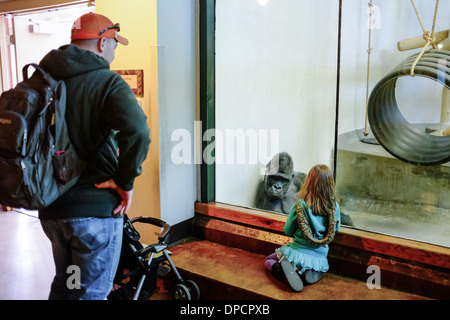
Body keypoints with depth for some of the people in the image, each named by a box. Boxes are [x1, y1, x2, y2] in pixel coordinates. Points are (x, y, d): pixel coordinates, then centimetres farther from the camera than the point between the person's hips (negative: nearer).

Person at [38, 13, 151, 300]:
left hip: (50, 207, 7)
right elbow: (137, 132, -30)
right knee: (91, 293, 8)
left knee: (63, 285, 27)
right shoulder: (108, 82, -13)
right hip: (95, 209, -7)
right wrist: (125, 181, -16)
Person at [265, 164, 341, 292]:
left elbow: (288, 231, -3)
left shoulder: (300, 206, -16)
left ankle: (285, 269, -11)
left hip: (297, 254, -2)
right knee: (320, 272, 37)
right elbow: (336, 228, 9)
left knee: (268, 260, 24)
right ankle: (311, 273, 0)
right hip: (320, 259, 2)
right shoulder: (335, 206, -10)